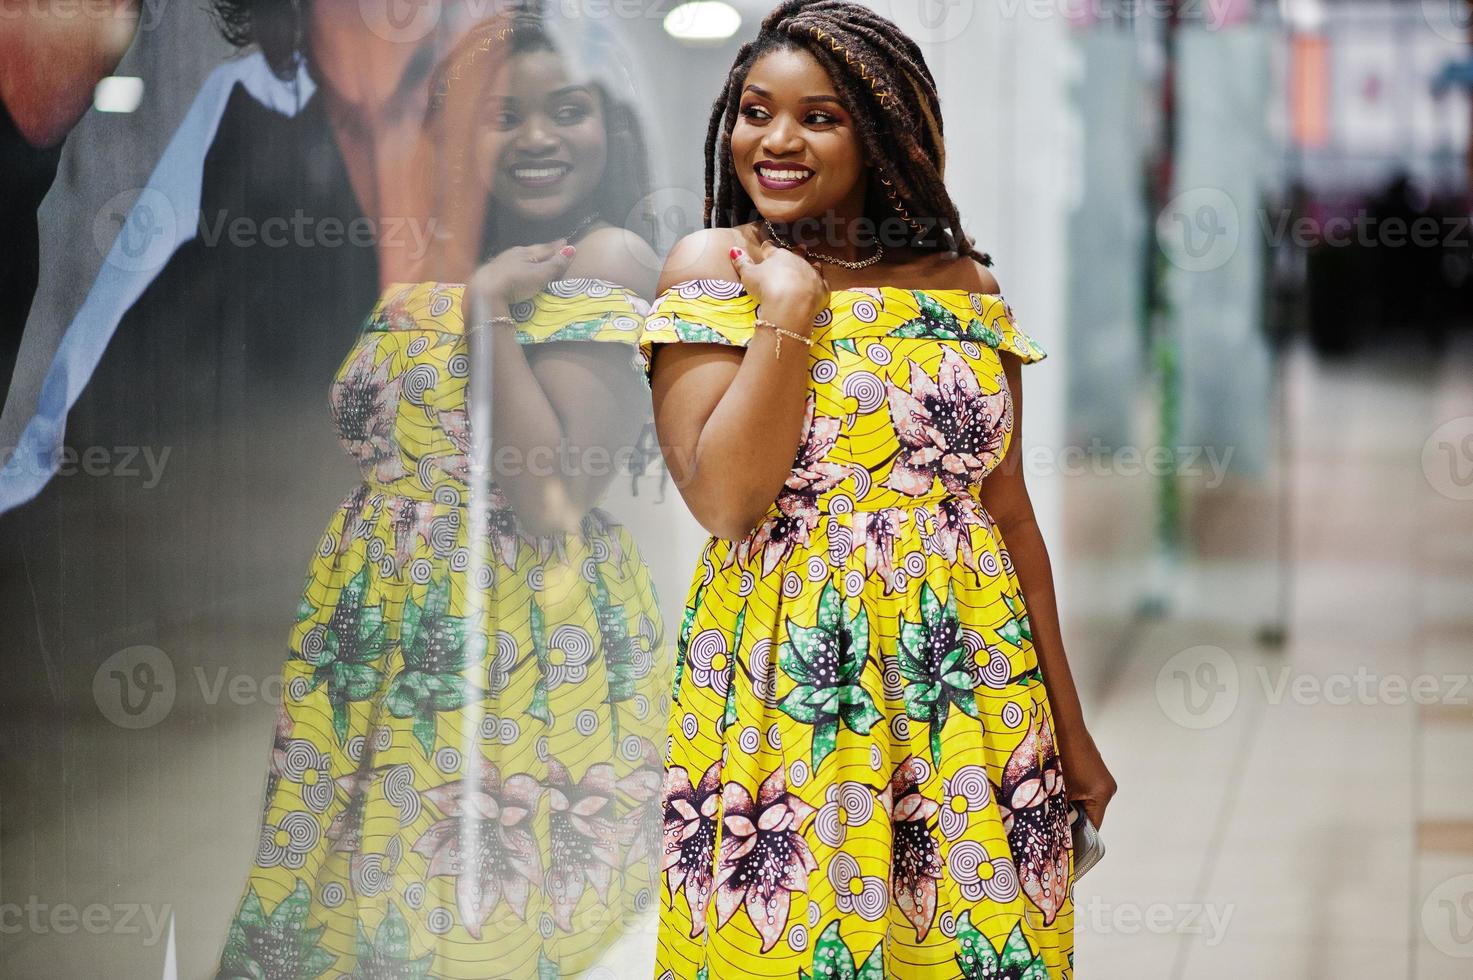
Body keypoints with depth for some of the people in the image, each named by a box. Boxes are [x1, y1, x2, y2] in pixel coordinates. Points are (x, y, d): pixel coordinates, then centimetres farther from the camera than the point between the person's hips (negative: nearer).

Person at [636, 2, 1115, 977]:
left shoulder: (964, 285, 7)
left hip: (970, 692, 3)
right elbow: (723, 499, -13)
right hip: (785, 696, -2)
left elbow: (1009, 509, 9)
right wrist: (790, 305, -13)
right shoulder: (711, 267, -1)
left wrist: (1068, 726, 9)